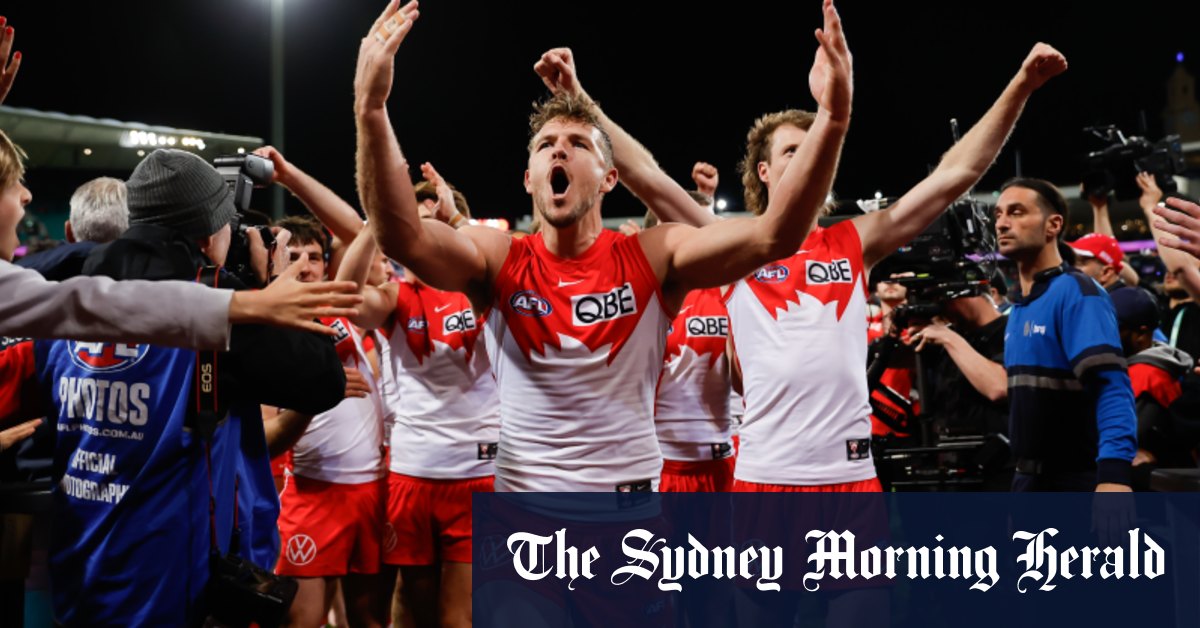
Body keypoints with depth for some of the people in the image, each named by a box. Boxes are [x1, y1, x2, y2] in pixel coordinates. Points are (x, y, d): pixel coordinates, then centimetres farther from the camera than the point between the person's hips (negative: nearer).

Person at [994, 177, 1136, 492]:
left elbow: (1113, 388, -24)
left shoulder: (1075, 292, -13)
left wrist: (1114, 473, -37)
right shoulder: (1018, 309, 14)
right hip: (1030, 479, 9)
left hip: (1076, 483, -9)